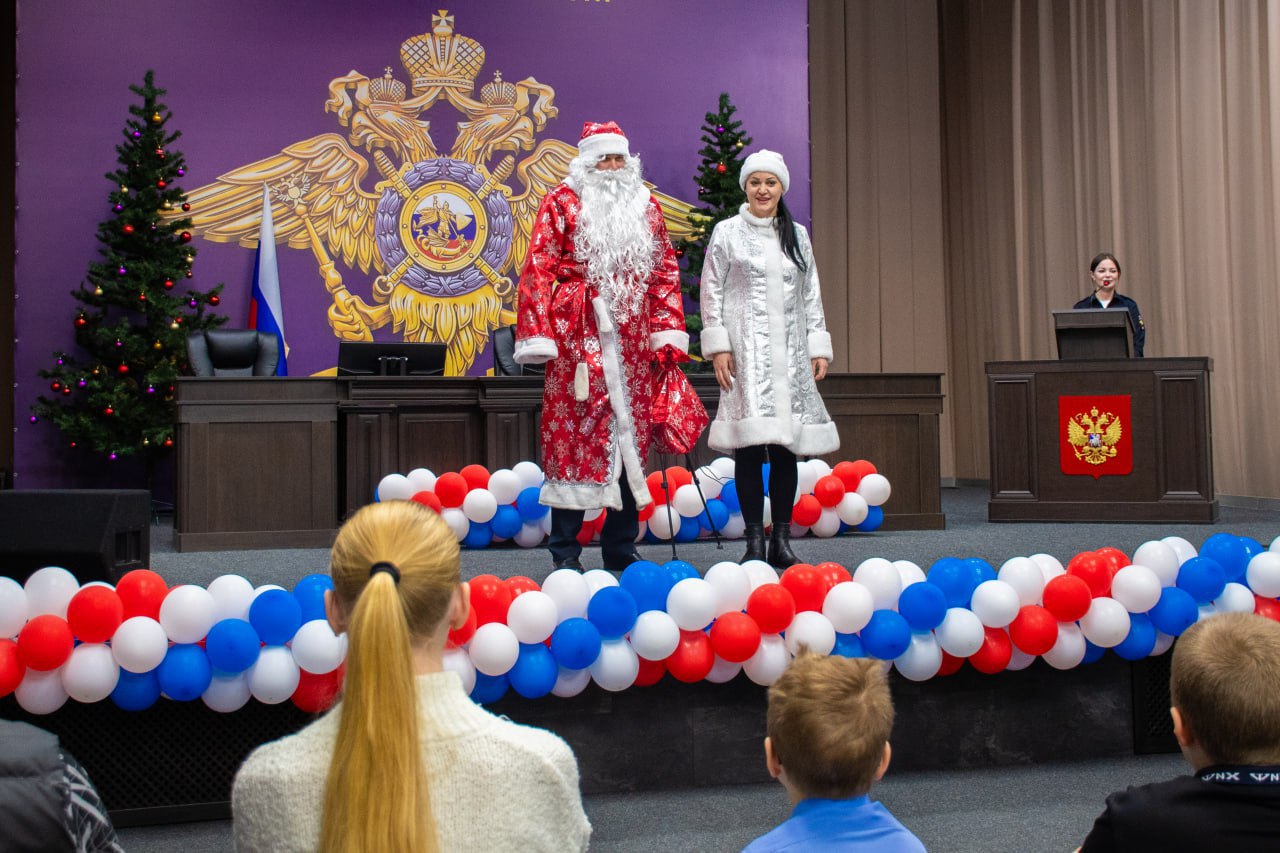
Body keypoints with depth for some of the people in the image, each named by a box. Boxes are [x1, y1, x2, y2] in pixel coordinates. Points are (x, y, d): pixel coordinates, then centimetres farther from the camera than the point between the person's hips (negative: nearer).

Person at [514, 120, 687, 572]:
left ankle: (621, 548, 17)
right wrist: (539, 335, -10)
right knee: (573, 432, -4)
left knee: (631, 434, 7)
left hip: (632, 337, 4)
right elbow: (539, 269, -2)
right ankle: (565, 551, 4)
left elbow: (665, 270, 14)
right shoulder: (562, 202, 4)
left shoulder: (645, 206, 15)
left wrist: (667, 330, 4)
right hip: (579, 332, -4)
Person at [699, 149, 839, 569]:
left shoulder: (798, 235, 15)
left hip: (790, 352, 3)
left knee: (786, 447, 2)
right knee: (749, 447, -7)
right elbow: (711, 292, 2)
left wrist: (818, 346, 9)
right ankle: (755, 542, -3)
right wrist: (717, 345, -7)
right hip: (747, 349, -3)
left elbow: (811, 296, 16)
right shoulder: (727, 232, 5)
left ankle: (782, 540, 8)